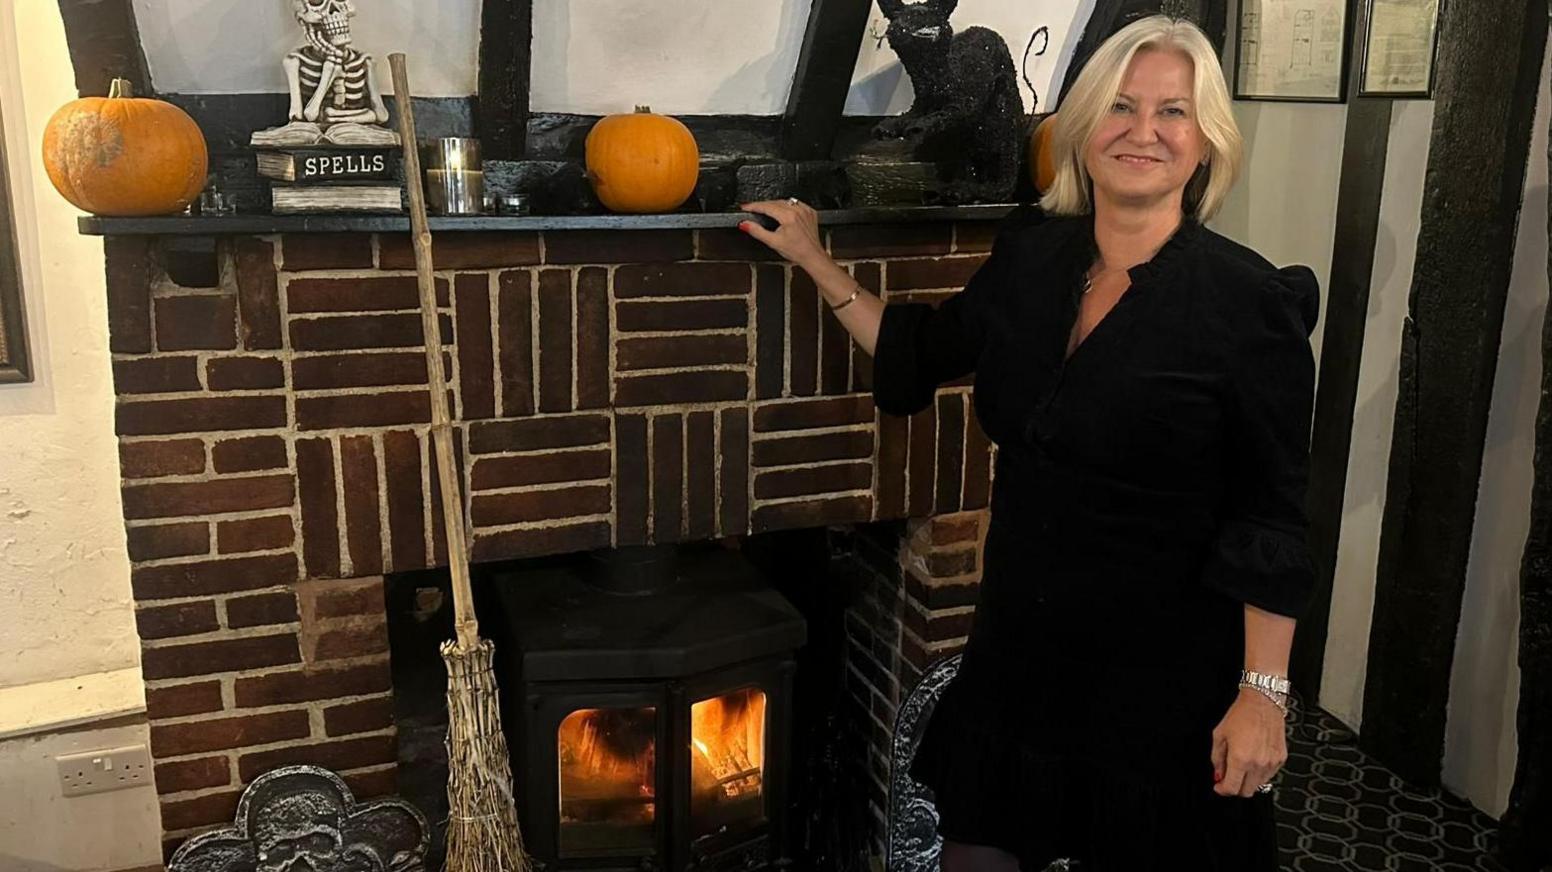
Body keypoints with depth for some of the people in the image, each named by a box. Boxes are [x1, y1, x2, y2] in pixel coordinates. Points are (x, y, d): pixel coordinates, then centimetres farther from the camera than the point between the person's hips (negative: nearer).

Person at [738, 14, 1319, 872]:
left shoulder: (1248, 302, -15)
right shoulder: (1028, 259, -1)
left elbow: (1271, 519, -13)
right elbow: (919, 351, 16)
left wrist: (1262, 690, -14)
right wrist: (814, 260, 17)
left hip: (1162, 670, -4)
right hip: (1019, 643, 5)